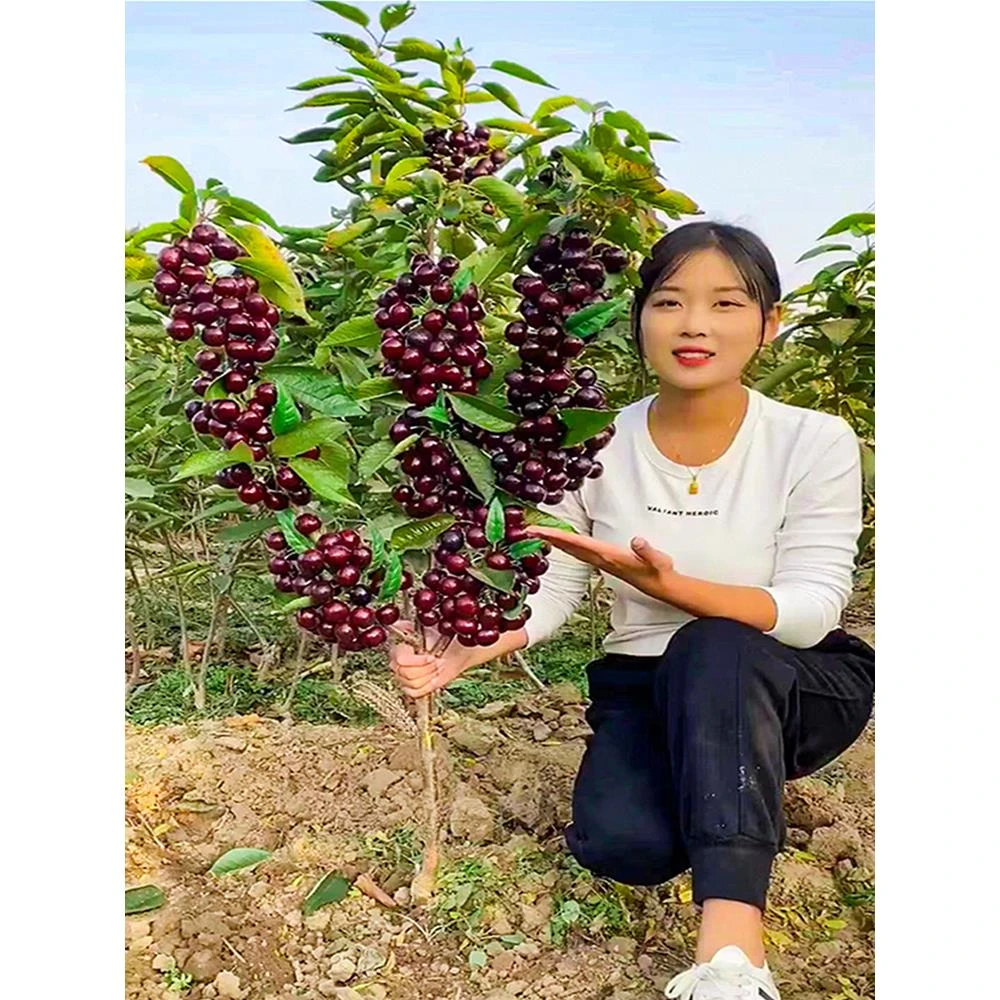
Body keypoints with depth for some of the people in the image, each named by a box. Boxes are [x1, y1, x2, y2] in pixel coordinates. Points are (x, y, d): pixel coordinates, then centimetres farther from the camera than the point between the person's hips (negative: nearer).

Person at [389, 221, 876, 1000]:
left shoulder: (815, 442, -14)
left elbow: (812, 611, -19)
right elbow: (552, 590, -2)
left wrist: (666, 584, -36)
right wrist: (460, 654, -22)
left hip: (794, 688, -2)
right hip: (645, 687, 3)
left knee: (714, 650, -37)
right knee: (620, 842, -27)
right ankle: (744, 791, 8)